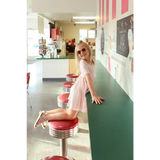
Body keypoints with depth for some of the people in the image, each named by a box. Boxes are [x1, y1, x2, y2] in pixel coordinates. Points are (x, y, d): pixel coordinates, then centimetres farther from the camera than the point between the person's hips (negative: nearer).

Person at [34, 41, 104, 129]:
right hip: (79, 90, -8)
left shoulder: (93, 59, 6)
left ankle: (45, 113, 21)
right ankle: (44, 117, 7)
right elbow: (88, 78, -27)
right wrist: (94, 95, -33)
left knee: (69, 112, 14)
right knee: (70, 116, -2)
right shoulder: (83, 62, -18)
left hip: (83, 90, 8)